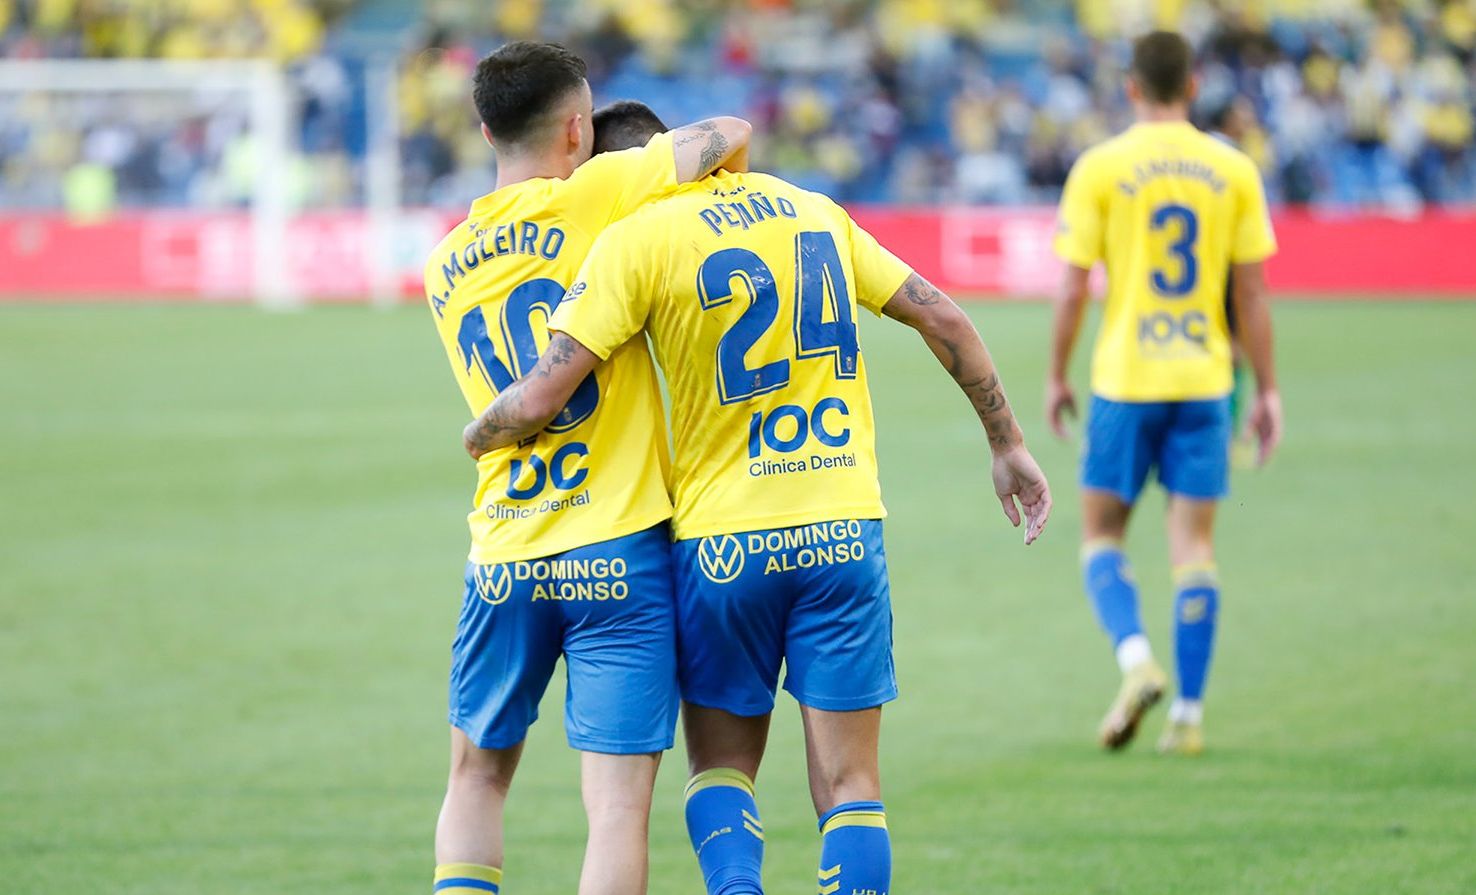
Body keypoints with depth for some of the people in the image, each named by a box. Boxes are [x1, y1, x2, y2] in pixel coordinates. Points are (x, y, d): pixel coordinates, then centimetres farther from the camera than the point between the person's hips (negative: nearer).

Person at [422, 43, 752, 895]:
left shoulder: (446, 267, 12)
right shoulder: (590, 197, -7)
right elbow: (727, 134, -8)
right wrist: (725, 187, 13)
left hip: (503, 560, 5)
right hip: (616, 549, -5)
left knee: (477, 777, 21)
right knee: (618, 804, -4)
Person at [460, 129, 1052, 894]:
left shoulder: (636, 240, -6)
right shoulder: (814, 211, 11)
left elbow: (539, 399, -11)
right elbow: (942, 318, 13)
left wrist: (478, 437, 10)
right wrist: (1008, 444, 21)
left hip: (722, 540, -3)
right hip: (845, 532, 3)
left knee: (719, 766, 13)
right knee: (848, 784, 5)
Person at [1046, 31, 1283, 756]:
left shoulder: (1099, 169, -5)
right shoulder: (1233, 171, 1)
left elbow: (1072, 290, -5)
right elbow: (1252, 294, 2)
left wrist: (1056, 377, 7)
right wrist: (1267, 391, 9)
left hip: (1124, 381, -2)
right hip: (1204, 382, 2)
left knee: (1102, 538, 9)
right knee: (1193, 546, 6)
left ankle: (1136, 659, -16)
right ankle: (1189, 713, 4)